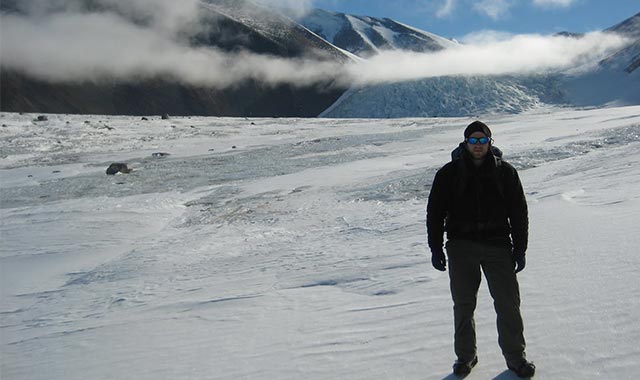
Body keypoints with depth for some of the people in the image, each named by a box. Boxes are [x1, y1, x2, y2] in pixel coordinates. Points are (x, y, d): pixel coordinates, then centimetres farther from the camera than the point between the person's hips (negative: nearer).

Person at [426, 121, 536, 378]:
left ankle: (515, 356, 18)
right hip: (461, 246, 0)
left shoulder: (505, 172, 6)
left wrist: (520, 249, 4)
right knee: (463, 305, 8)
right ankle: (465, 355, 22)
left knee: (508, 303, 2)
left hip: (497, 245, 0)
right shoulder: (449, 173, 3)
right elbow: (435, 212, 5)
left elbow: (519, 212, 9)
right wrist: (436, 248, -1)